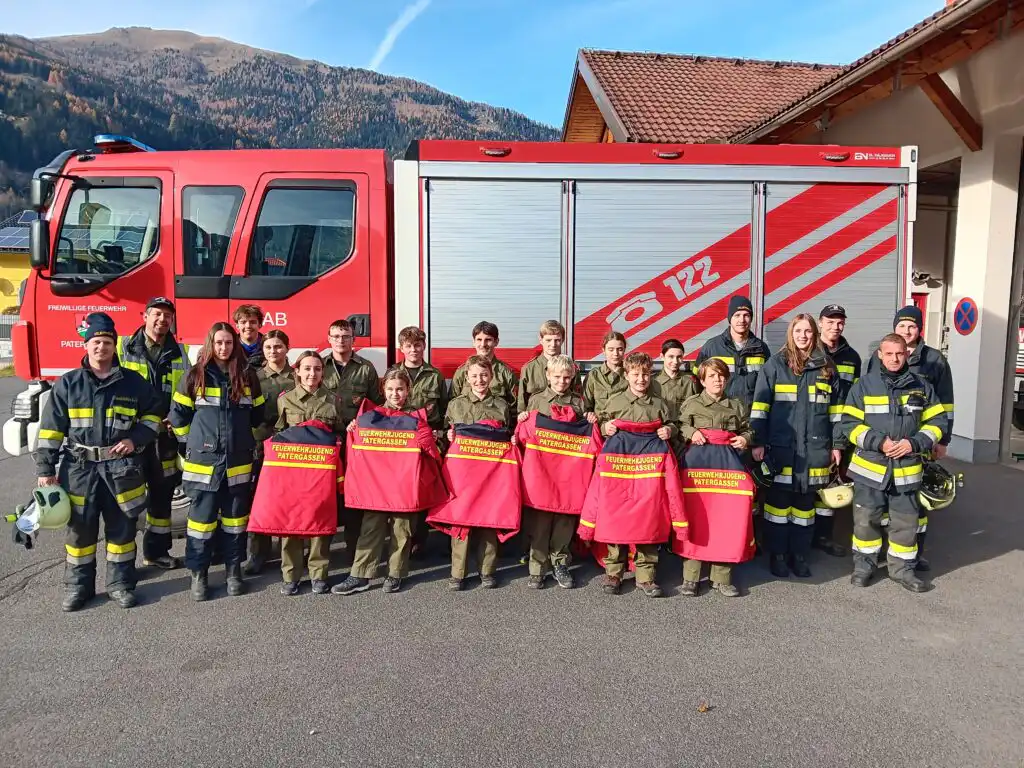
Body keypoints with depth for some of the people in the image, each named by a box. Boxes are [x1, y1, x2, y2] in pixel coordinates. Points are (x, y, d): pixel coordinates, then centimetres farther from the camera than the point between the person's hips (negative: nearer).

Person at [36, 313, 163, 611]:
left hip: (122, 468, 0)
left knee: (122, 527, 7)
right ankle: (78, 585, 23)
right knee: (80, 528, 8)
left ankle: (121, 583, 20)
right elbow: (51, 429, 1)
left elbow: (154, 412, 12)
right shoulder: (68, 384, 1)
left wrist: (136, 439, -4)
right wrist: (45, 469, -3)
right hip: (80, 469, 0)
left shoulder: (133, 381, 1)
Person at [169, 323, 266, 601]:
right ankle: (198, 573, 15)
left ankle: (234, 569, 21)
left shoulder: (247, 376, 4)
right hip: (203, 460, -2)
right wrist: (194, 441, 4)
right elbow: (178, 414, 4)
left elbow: (258, 415, 14)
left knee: (235, 516, 10)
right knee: (202, 517, 3)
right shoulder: (195, 375, -1)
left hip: (239, 461, 2)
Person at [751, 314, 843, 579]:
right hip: (781, 447, -2)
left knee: (805, 502, 9)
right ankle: (778, 555, 13)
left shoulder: (826, 367, 9)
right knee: (778, 500, 2)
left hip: (814, 448, 3)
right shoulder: (775, 364, 0)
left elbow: (836, 408, 14)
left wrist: (837, 445, 11)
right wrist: (758, 442, -9)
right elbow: (760, 405, -3)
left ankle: (799, 555, 20)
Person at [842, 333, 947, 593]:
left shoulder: (922, 386, 4)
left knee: (906, 522, 10)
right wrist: (878, 442, -17)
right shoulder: (864, 385, -3)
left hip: (907, 469, 2)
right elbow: (849, 423, -5)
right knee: (866, 519, 6)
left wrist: (915, 443, -10)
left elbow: (937, 421, 7)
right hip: (869, 467, -2)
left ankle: (902, 568, 26)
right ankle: (864, 564, 22)